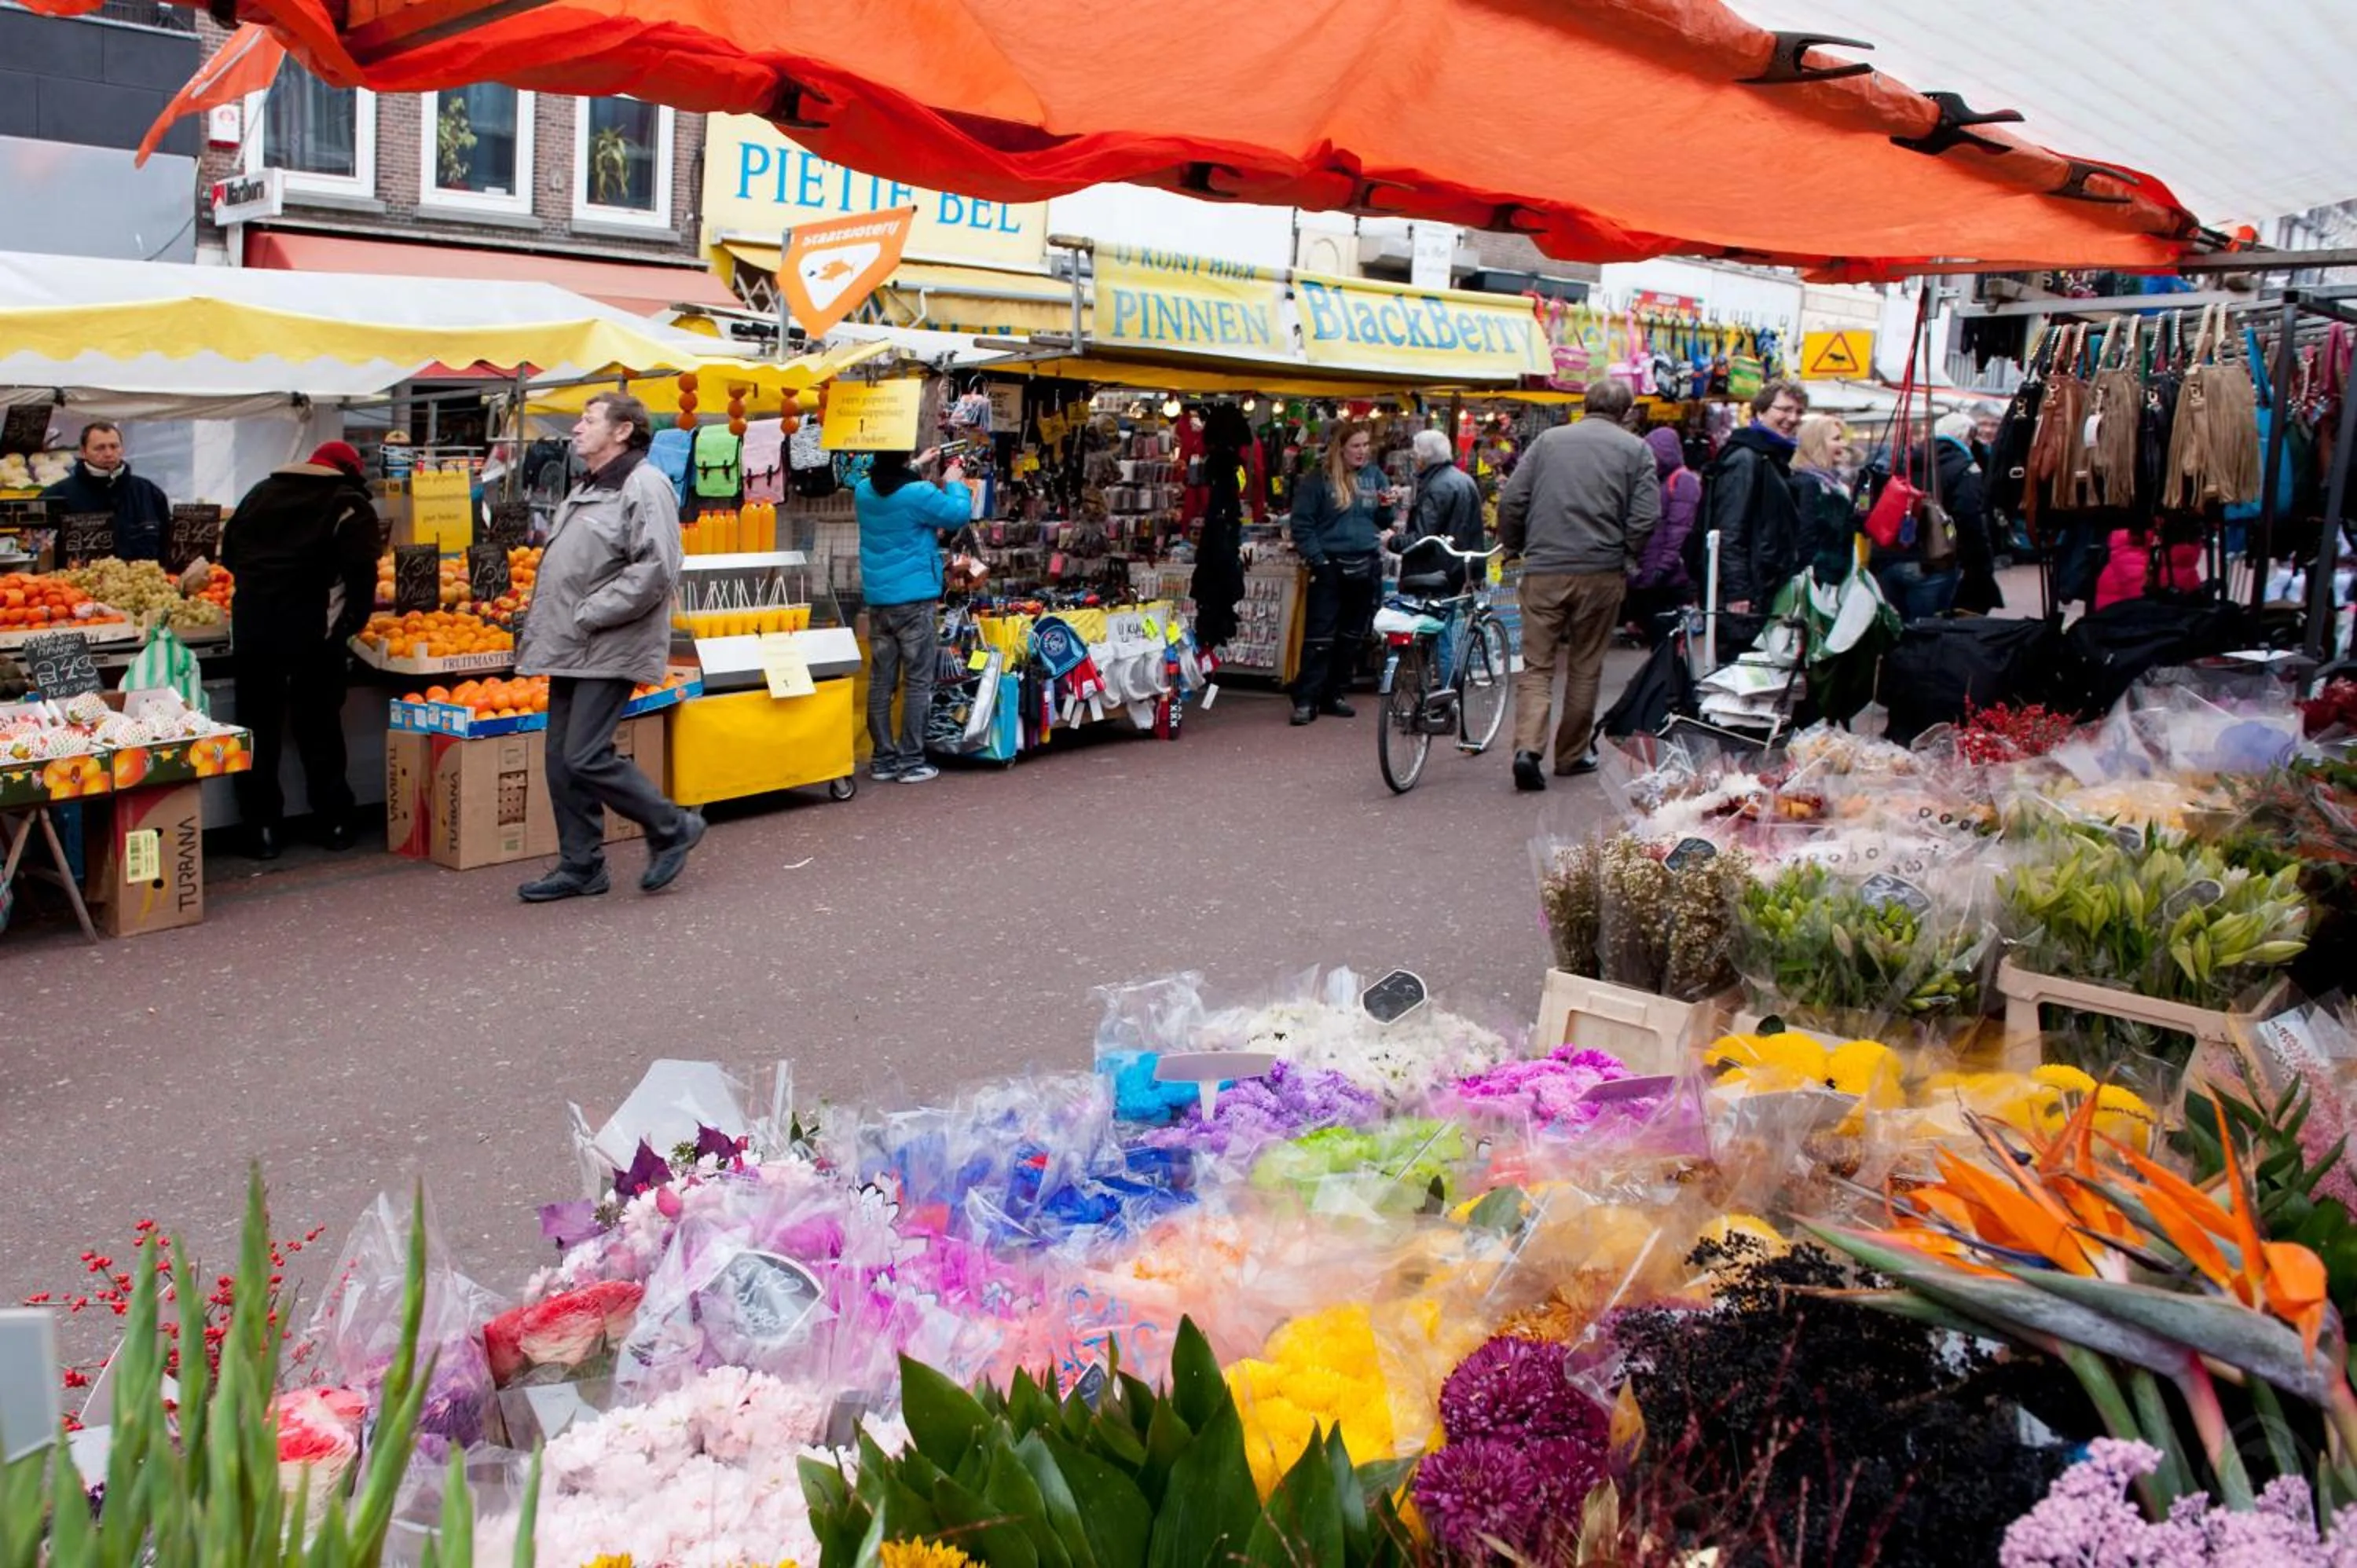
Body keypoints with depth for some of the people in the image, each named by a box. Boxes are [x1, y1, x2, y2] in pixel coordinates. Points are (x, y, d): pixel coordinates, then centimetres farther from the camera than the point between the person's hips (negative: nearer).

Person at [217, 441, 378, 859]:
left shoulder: (261, 494, 16)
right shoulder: (350, 507, 0)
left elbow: (229, 553, 19)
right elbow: (362, 570, -12)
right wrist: (354, 619, 0)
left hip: (253, 626, 3)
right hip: (314, 632, -3)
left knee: (258, 729, 9)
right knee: (320, 728, 9)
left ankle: (261, 829, 10)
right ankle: (333, 823, 15)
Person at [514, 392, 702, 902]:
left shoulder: (644, 486, -12)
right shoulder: (582, 492, 20)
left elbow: (656, 572, -22)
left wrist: (588, 615, -19)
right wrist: (539, 627, 13)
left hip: (610, 650, -10)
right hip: (571, 651, 10)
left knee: (585, 758, -13)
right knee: (562, 760, 8)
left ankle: (672, 828, 5)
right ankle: (581, 866, 17)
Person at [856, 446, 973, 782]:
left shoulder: (865, 491, 3)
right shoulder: (919, 494, -15)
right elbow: (960, 515, -2)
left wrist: (916, 468, 32)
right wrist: (954, 484, 14)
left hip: (878, 600, 6)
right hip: (915, 600, -6)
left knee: (881, 680, 9)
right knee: (918, 681, 0)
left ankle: (883, 759, 13)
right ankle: (910, 761, 0)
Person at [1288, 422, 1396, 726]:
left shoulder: (1374, 475, 9)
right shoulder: (1319, 480, -4)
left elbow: (1382, 523, 15)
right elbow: (1301, 524, -6)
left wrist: (1388, 507, -6)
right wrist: (1317, 560, -13)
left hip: (1366, 566, 5)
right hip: (1330, 567, -5)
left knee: (1352, 636, 11)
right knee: (1320, 636, -8)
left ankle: (1334, 695, 20)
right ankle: (1306, 701, -6)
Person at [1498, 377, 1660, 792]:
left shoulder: (1548, 440, 8)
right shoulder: (1635, 450, 3)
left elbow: (1511, 501, 2)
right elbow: (1645, 517, -6)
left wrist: (1518, 548, 16)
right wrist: (1627, 557, 10)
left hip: (1542, 571, 1)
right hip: (1601, 572, -1)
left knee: (1537, 665, 5)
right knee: (1585, 667, 12)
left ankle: (1527, 747, -14)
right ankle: (1572, 755, 20)